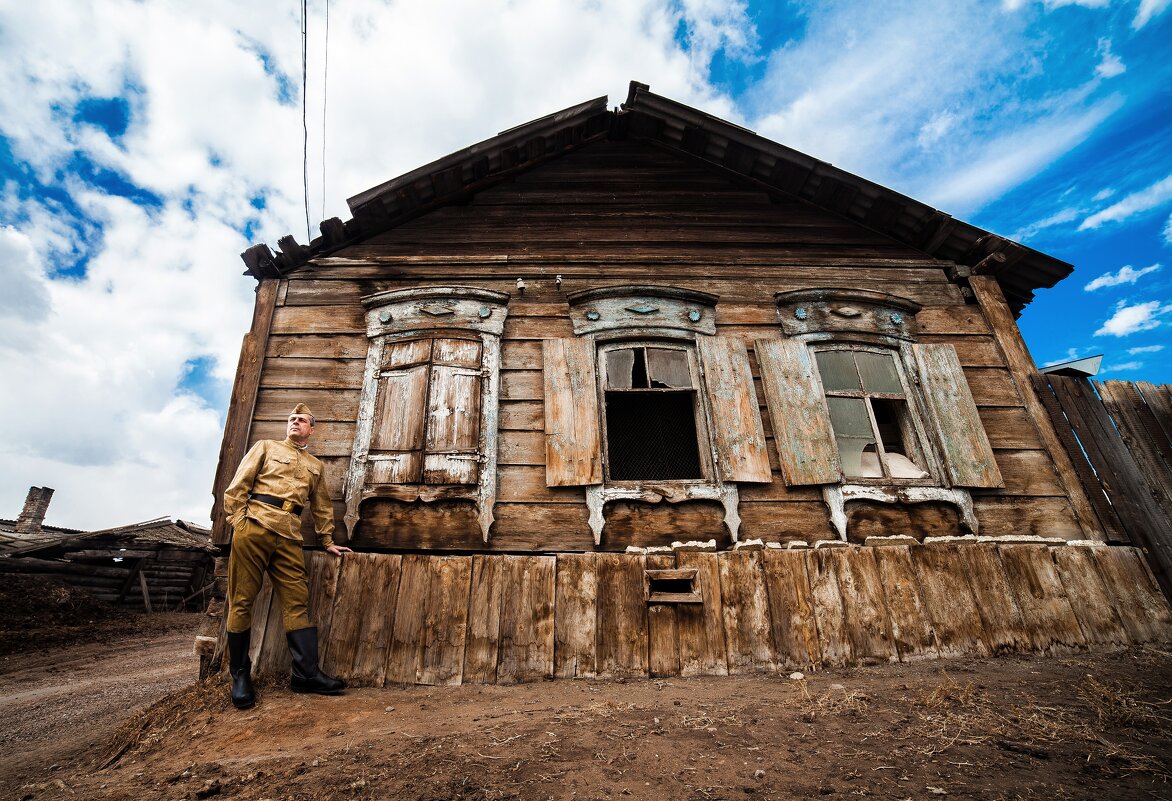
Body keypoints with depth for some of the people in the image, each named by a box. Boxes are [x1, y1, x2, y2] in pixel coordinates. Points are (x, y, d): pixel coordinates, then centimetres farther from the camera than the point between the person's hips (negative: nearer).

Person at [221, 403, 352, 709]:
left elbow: (322, 507, 26)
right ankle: (240, 675, 14)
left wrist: (328, 541, 23)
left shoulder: (316, 465, 24)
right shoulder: (266, 447, 14)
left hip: (289, 535, 3)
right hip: (254, 526, -3)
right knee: (242, 600, 1)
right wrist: (237, 522, -6)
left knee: (297, 601, -2)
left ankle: (306, 674, 0)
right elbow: (237, 486, 5)